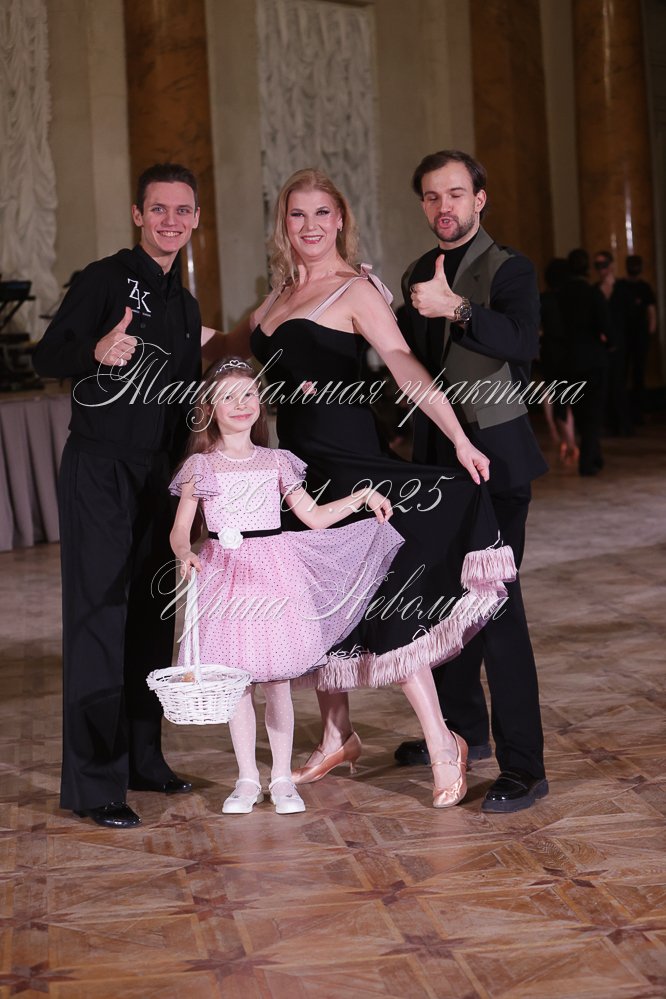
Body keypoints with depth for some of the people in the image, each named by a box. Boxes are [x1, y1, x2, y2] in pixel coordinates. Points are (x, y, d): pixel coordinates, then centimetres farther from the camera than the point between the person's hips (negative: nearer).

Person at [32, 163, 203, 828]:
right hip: (98, 469, -7)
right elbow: (47, 356, -17)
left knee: (151, 617, 10)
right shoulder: (106, 278, -6)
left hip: (158, 474, 7)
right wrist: (97, 350, -35)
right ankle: (93, 783, -4)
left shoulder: (185, 306, 17)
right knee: (99, 617, -8)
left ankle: (141, 759, 22)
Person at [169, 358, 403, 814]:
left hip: (274, 571, 1)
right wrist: (185, 554, -19)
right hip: (225, 573, -1)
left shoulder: (276, 462, 7)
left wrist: (363, 496, 4)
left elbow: (314, 516, 10)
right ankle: (247, 779, 17)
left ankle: (283, 778, 14)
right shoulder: (199, 466, 2)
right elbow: (180, 529, 1)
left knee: (278, 682, 4)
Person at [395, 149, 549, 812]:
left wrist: (456, 308, -41)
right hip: (436, 457, 7)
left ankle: (523, 766, -6)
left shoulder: (508, 270, -9)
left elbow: (521, 343, -28)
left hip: (492, 455, -7)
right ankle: (462, 728, 32)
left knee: (493, 601, -11)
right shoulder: (419, 275, 13)